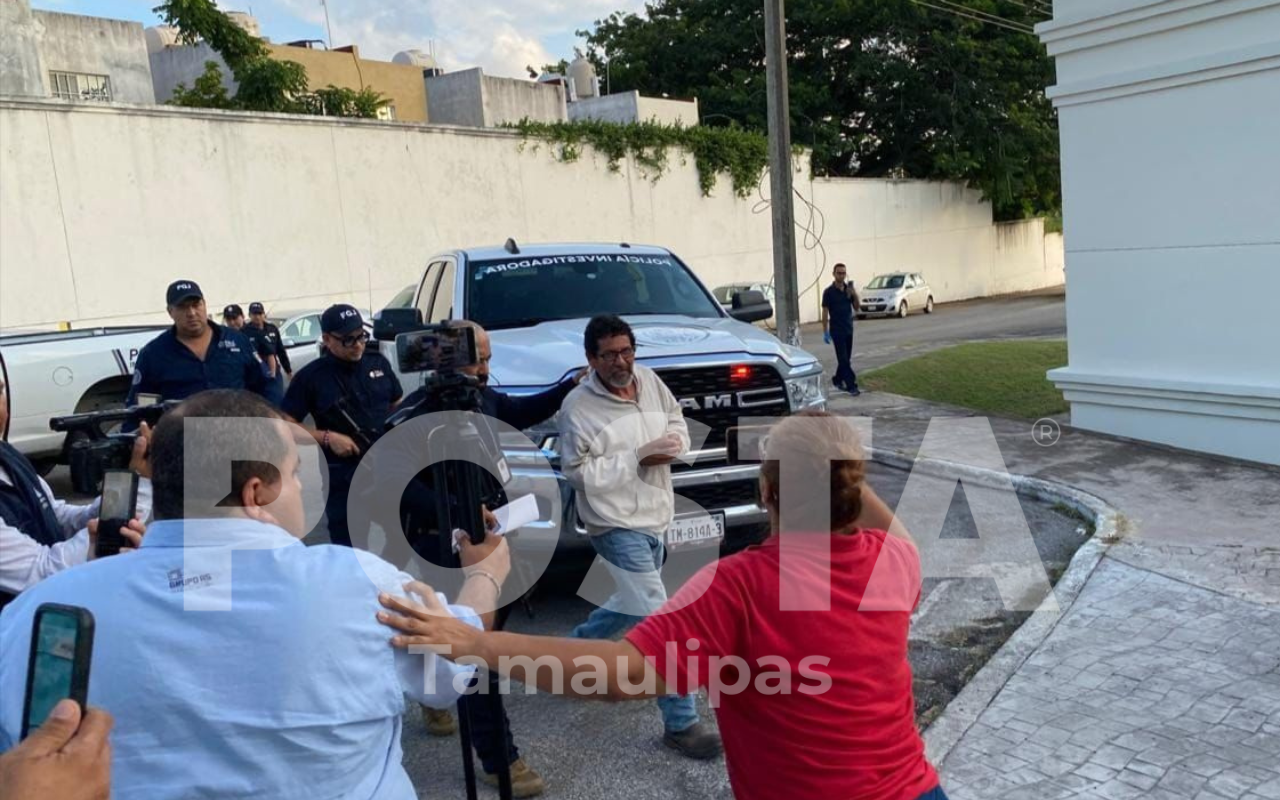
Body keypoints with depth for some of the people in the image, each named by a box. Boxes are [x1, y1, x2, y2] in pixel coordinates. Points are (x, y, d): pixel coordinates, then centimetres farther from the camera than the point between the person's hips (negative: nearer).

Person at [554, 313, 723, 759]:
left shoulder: (649, 380, 2)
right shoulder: (579, 407, -16)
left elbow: (678, 423, 14)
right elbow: (578, 473, -18)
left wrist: (673, 444, -9)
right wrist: (637, 457, -22)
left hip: (655, 518, 8)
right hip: (617, 525, -8)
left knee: (633, 607, 22)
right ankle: (681, 724, -2)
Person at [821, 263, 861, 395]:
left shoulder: (849, 289, 7)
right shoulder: (829, 292, -8)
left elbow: (856, 307, 8)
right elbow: (825, 312, -8)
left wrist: (855, 295, -11)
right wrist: (825, 332, -11)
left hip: (849, 329, 6)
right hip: (836, 330, -6)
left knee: (846, 358, 11)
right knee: (843, 359, -8)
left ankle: (838, 380, 27)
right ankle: (851, 385, -10)